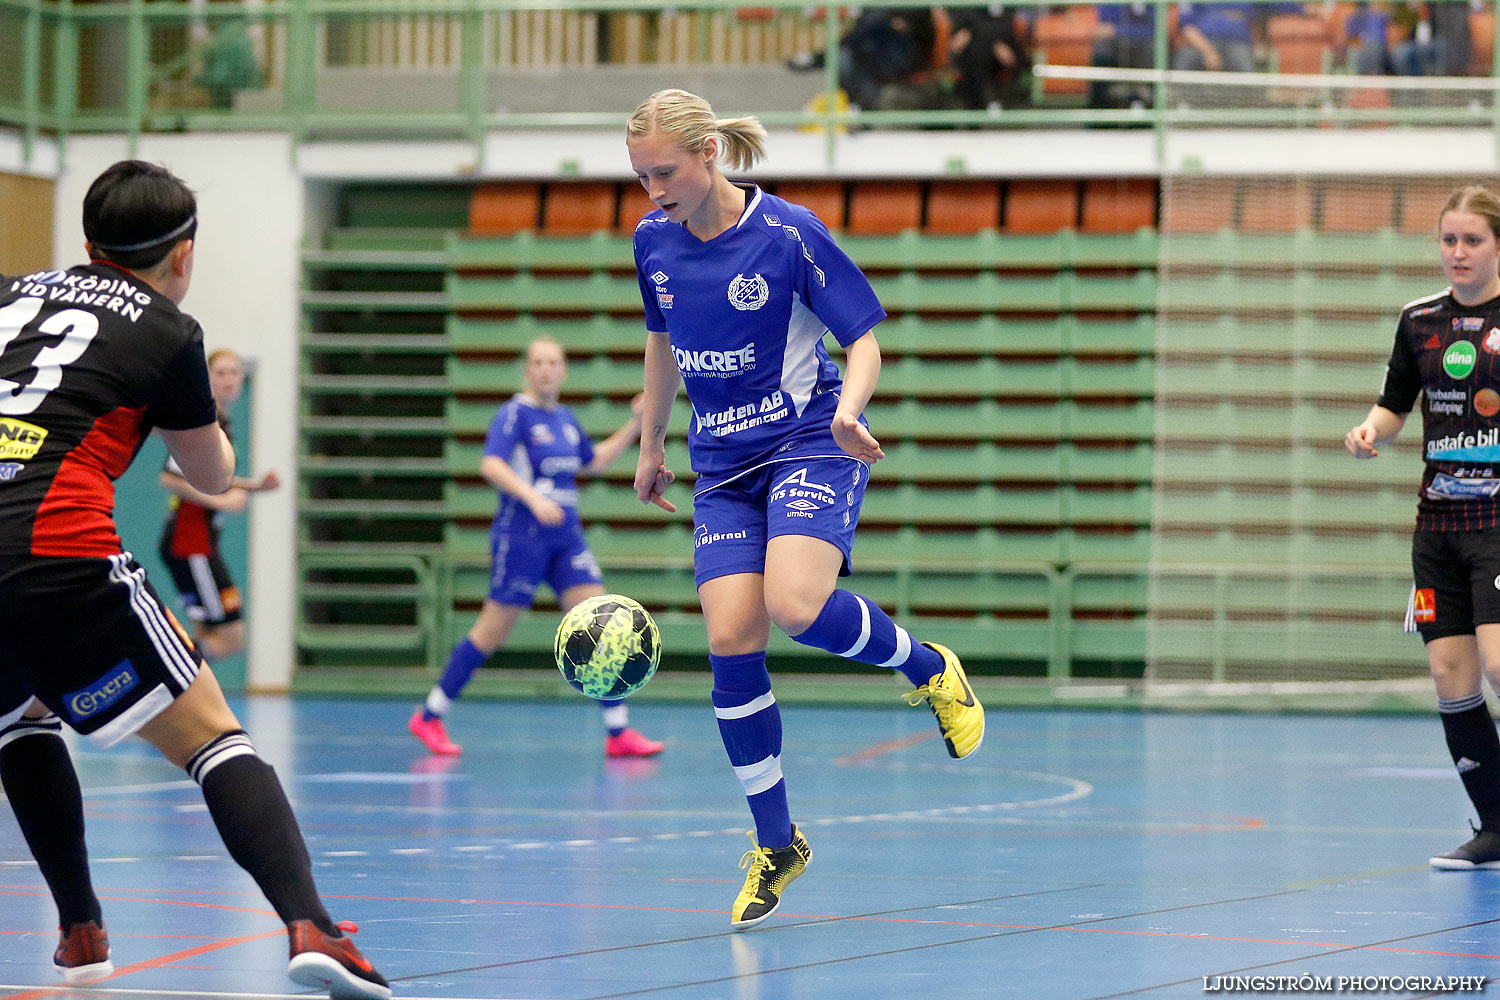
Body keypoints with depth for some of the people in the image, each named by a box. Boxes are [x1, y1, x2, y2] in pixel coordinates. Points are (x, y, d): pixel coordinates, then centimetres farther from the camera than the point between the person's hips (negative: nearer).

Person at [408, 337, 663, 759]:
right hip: (521, 537, -6)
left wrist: (635, 425, 22)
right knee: (493, 632, -2)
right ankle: (429, 717, 12)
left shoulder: (565, 418, 14)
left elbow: (595, 462, 30)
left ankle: (618, 732, -5)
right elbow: (491, 465, -22)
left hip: (566, 537, 6)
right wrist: (533, 498, -34)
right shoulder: (515, 414, -8)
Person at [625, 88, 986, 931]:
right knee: (731, 644, -8)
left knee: (797, 607, -30)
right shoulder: (654, 241, 2)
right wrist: (652, 446, 27)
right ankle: (776, 845, 6)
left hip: (809, 446, -5)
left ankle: (929, 668, 2)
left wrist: (848, 412, -28)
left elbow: (864, 340, -9)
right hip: (724, 465, 5)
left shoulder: (788, 233, -14)